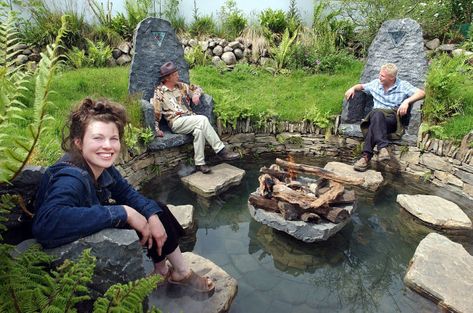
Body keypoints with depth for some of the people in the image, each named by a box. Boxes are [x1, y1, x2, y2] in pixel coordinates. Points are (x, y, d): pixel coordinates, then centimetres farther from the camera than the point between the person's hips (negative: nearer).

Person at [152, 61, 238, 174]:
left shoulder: (180, 86, 18)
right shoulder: (159, 92, 3)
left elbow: (197, 88, 27)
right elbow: (155, 113, 0)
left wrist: (196, 95, 4)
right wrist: (157, 130, -8)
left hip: (191, 119, 5)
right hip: (176, 122, -5)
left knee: (199, 130, -32)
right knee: (203, 119, -30)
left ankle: (199, 163, -28)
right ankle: (220, 150, -26)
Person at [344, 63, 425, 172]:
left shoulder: (403, 86, 9)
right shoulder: (376, 83, 22)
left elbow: (421, 93, -1)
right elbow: (362, 86, 37)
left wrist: (407, 101, -19)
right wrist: (353, 88, 14)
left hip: (393, 117, -3)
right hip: (376, 115, 3)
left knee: (374, 123, -39)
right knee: (376, 113, -38)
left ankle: (367, 155, -46)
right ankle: (383, 148, -47)